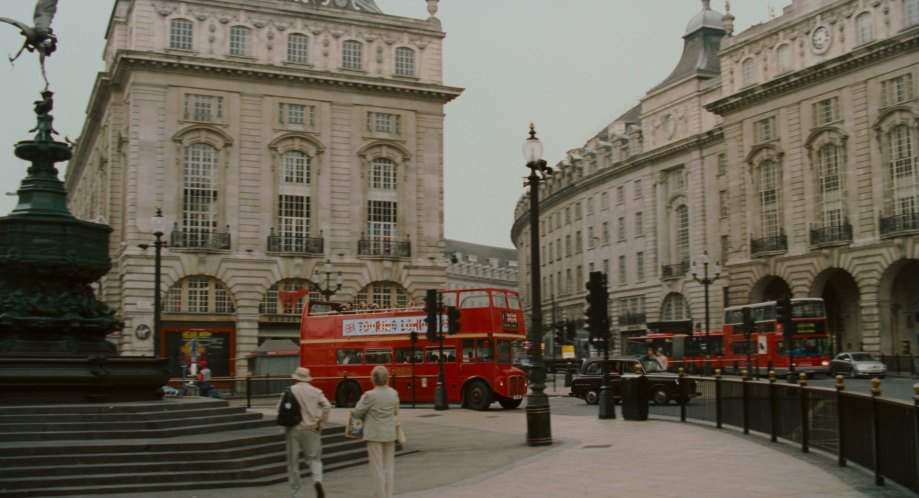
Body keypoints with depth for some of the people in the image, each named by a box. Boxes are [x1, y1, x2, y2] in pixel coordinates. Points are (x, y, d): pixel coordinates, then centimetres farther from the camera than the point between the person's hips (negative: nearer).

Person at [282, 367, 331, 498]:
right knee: (314, 458, 9)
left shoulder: (290, 391, -1)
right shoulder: (316, 392, 0)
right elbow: (327, 406, -7)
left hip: (293, 429, 0)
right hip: (311, 429, 0)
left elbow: (280, 408, -2)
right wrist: (321, 422, 1)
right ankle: (317, 480, -18)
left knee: (293, 460, 11)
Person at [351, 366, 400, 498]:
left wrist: (366, 418, 11)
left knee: (377, 467, 3)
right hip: (390, 434, 5)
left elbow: (356, 413, -8)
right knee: (389, 466, 14)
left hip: (374, 435, -4)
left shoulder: (370, 395, -17)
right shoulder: (393, 393, -3)